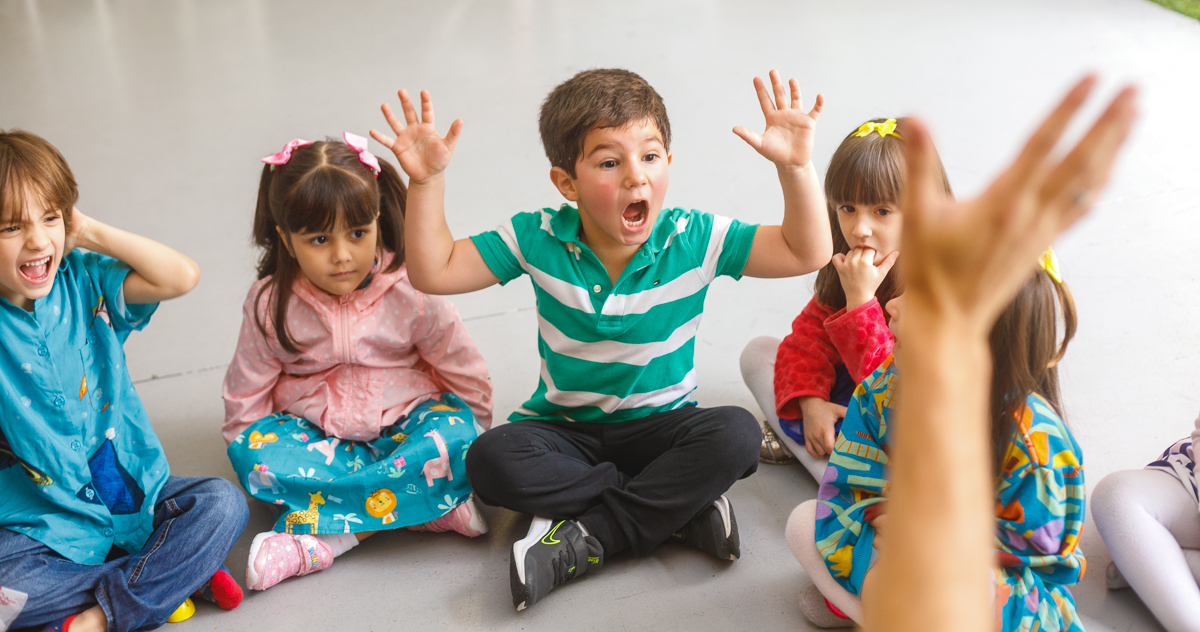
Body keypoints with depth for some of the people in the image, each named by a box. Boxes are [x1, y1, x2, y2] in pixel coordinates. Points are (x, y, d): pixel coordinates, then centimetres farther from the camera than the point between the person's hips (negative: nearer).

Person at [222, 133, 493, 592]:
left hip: (403, 422, -1)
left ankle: (321, 535, -30)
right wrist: (256, 460, -2)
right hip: (313, 430, 2)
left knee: (453, 439, -33)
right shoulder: (270, 304, -10)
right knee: (253, 450, -29)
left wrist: (464, 446, 2)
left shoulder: (410, 292, -13)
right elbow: (245, 394, 2)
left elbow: (465, 372, -2)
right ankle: (433, 504, -31)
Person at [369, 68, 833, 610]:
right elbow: (434, 272, -10)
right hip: (564, 424, 1)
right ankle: (680, 507, -24)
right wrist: (426, 182, -21)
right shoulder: (539, 240, -11)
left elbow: (807, 254, -14)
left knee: (736, 435, -30)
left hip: (660, 423, 0)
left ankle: (587, 537, -25)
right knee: (492, 460, -30)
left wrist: (796, 166, -28)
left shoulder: (694, 239, -13)